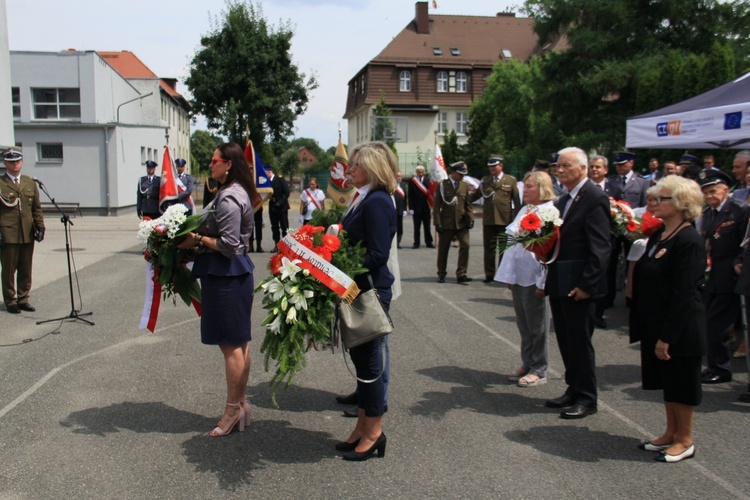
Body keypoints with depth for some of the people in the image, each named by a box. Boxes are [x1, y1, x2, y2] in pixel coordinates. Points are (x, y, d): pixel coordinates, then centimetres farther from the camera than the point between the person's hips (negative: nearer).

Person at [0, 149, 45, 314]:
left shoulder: (30, 182, 13)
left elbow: (37, 208, 14)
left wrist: (40, 227, 4)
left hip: (28, 235, 4)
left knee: (26, 270, 9)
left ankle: (23, 299, 20)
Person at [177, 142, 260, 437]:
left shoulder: (228, 199, -18)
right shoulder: (238, 192, 14)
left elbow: (228, 245, -22)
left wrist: (198, 239, -11)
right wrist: (201, 235, 11)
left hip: (225, 276, -11)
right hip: (237, 272, 11)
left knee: (230, 344, -2)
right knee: (239, 342, 15)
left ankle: (233, 410, 8)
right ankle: (241, 404, 24)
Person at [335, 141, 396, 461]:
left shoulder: (377, 202, -17)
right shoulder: (362, 199, 12)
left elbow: (377, 255, -21)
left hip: (371, 291, -9)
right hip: (357, 289, 9)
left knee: (368, 357, 1)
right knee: (360, 356, 15)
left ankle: (373, 432, 16)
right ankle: (363, 426, 27)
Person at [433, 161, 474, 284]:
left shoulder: (465, 186, 8)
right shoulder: (442, 185, -2)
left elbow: (468, 204, 10)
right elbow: (437, 206, -3)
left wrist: (471, 218, -3)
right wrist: (437, 223, -8)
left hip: (462, 223, 2)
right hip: (446, 223, -2)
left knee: (465, 246, -11)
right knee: (443, 249, 7)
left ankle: (461, 274, -5)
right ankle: (441, 274, 23)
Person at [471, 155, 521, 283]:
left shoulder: (511, 180, 2)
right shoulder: (485, 180, 10)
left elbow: (517, 200, 0)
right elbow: (476, 195, 12)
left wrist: (517, 218, -4)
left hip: (505, 220, -2)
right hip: (488, 220, 3)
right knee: (489, 248, 6)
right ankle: (489, 274, 13)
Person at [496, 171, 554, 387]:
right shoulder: (524, 210, 13)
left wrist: (543, 282, -18)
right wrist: (508, 275, 10)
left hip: (534, 278, -7)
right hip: (518, 276, 7)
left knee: (536, 325, 4)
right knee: (523, 324, 14)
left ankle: (538, 370, 16)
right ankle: (527, 364, 26)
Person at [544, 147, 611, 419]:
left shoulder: (594, 198, -12)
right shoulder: (561, 201, 15)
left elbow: (601, 247, -17)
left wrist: (587, 285, -20)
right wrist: (548, 279, 9)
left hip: (578, 285, -8)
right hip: (559, 284, 8)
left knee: (579, 341, 0)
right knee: (565, 340, 15)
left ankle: (586, 399, 13)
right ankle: (573, 389, 29)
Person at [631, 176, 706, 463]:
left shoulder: (689, 242, -19)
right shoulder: (657, 237, 8)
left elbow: (683, 295, -22)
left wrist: (666, 337, -21)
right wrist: (647, 329, 10)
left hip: (680, 329, -8)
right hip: (657, 325, 8)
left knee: (680, 385, 6)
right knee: (667, 383, 18)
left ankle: (685, 441, 22)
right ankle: (671, 432, 32)